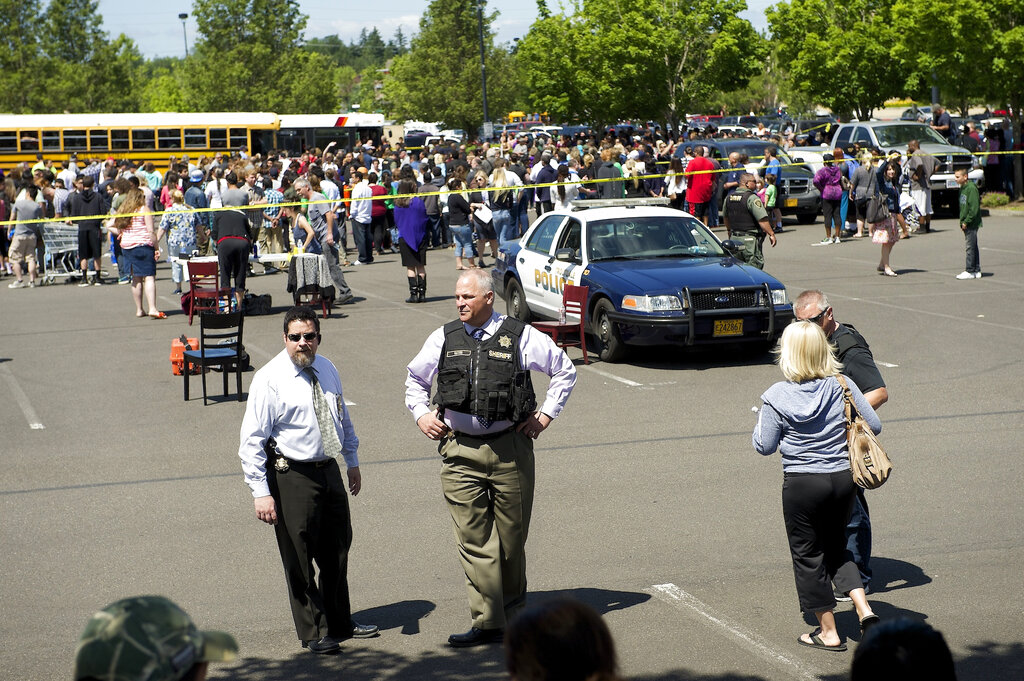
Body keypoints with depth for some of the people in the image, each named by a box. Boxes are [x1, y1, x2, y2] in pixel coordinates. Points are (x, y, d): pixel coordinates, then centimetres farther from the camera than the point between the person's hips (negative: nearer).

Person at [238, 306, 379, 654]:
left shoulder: (327, 369, 6)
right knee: (299, 557, 2)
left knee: (337, 550, 17)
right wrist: (261, 492, -20)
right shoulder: (269, 379, -14)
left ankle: (340, 623, 33)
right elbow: (251, 440, -15)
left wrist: (352, 461, 22)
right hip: (291, 476, -6)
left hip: (329, 470, 7)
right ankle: (314, 632, 17)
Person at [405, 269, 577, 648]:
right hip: (460, 452, 1)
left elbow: (564, 370, 12)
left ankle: (513, 612, 29)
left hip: (510, 448, -1)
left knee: (512, 537, 8)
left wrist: (546, 414, 6)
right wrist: (421, 414, 8)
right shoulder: (444, 339, 6)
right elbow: (415, 379, 23)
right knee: (474, 539, -4)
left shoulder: (520, 336, -1)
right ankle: (487, 623, -1)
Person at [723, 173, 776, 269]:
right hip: (750, 238, -7)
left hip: (734, 237, 7)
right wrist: (771, 234, -14)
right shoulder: (752, 198, -16)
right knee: (755, 265, -2)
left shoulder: (729, 197, 8)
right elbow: (762, 219, -20)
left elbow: (726, 217, 21)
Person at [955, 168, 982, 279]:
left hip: (972, 224, -9)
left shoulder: (971, 188, -15)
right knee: (973, 247, 12)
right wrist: (962, 222, 12)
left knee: (971, 247, -6)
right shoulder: (963, 188, 14)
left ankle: (970, 271, -3)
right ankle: (976, 271, 17)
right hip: (966, 224, 9)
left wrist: (966, 222, -18)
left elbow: (974, 208, -20)